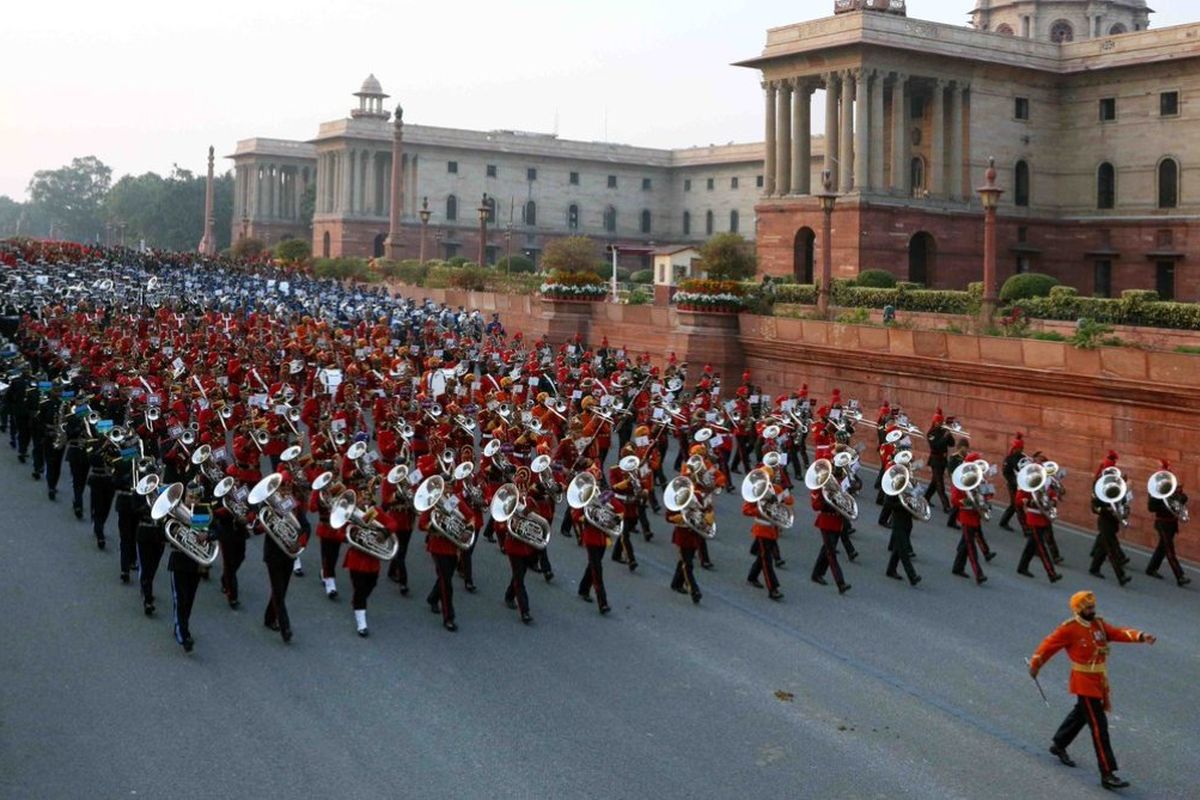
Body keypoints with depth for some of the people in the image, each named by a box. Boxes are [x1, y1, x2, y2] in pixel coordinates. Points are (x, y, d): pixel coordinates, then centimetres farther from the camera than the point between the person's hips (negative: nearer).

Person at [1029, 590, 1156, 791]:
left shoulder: (1099, 624, 4)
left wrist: (1141, 636, -25)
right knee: (1099, 727, -10)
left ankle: (1059, 745, 49)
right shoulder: (1069, 629, -15)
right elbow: (1049, 645, -6)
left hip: (1100, 682, 8)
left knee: (1080, 714, 26)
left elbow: (1119, 633, -8)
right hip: (1084, 684, -8)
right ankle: (1107, 774, -10)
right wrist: (1035, 665, 2)